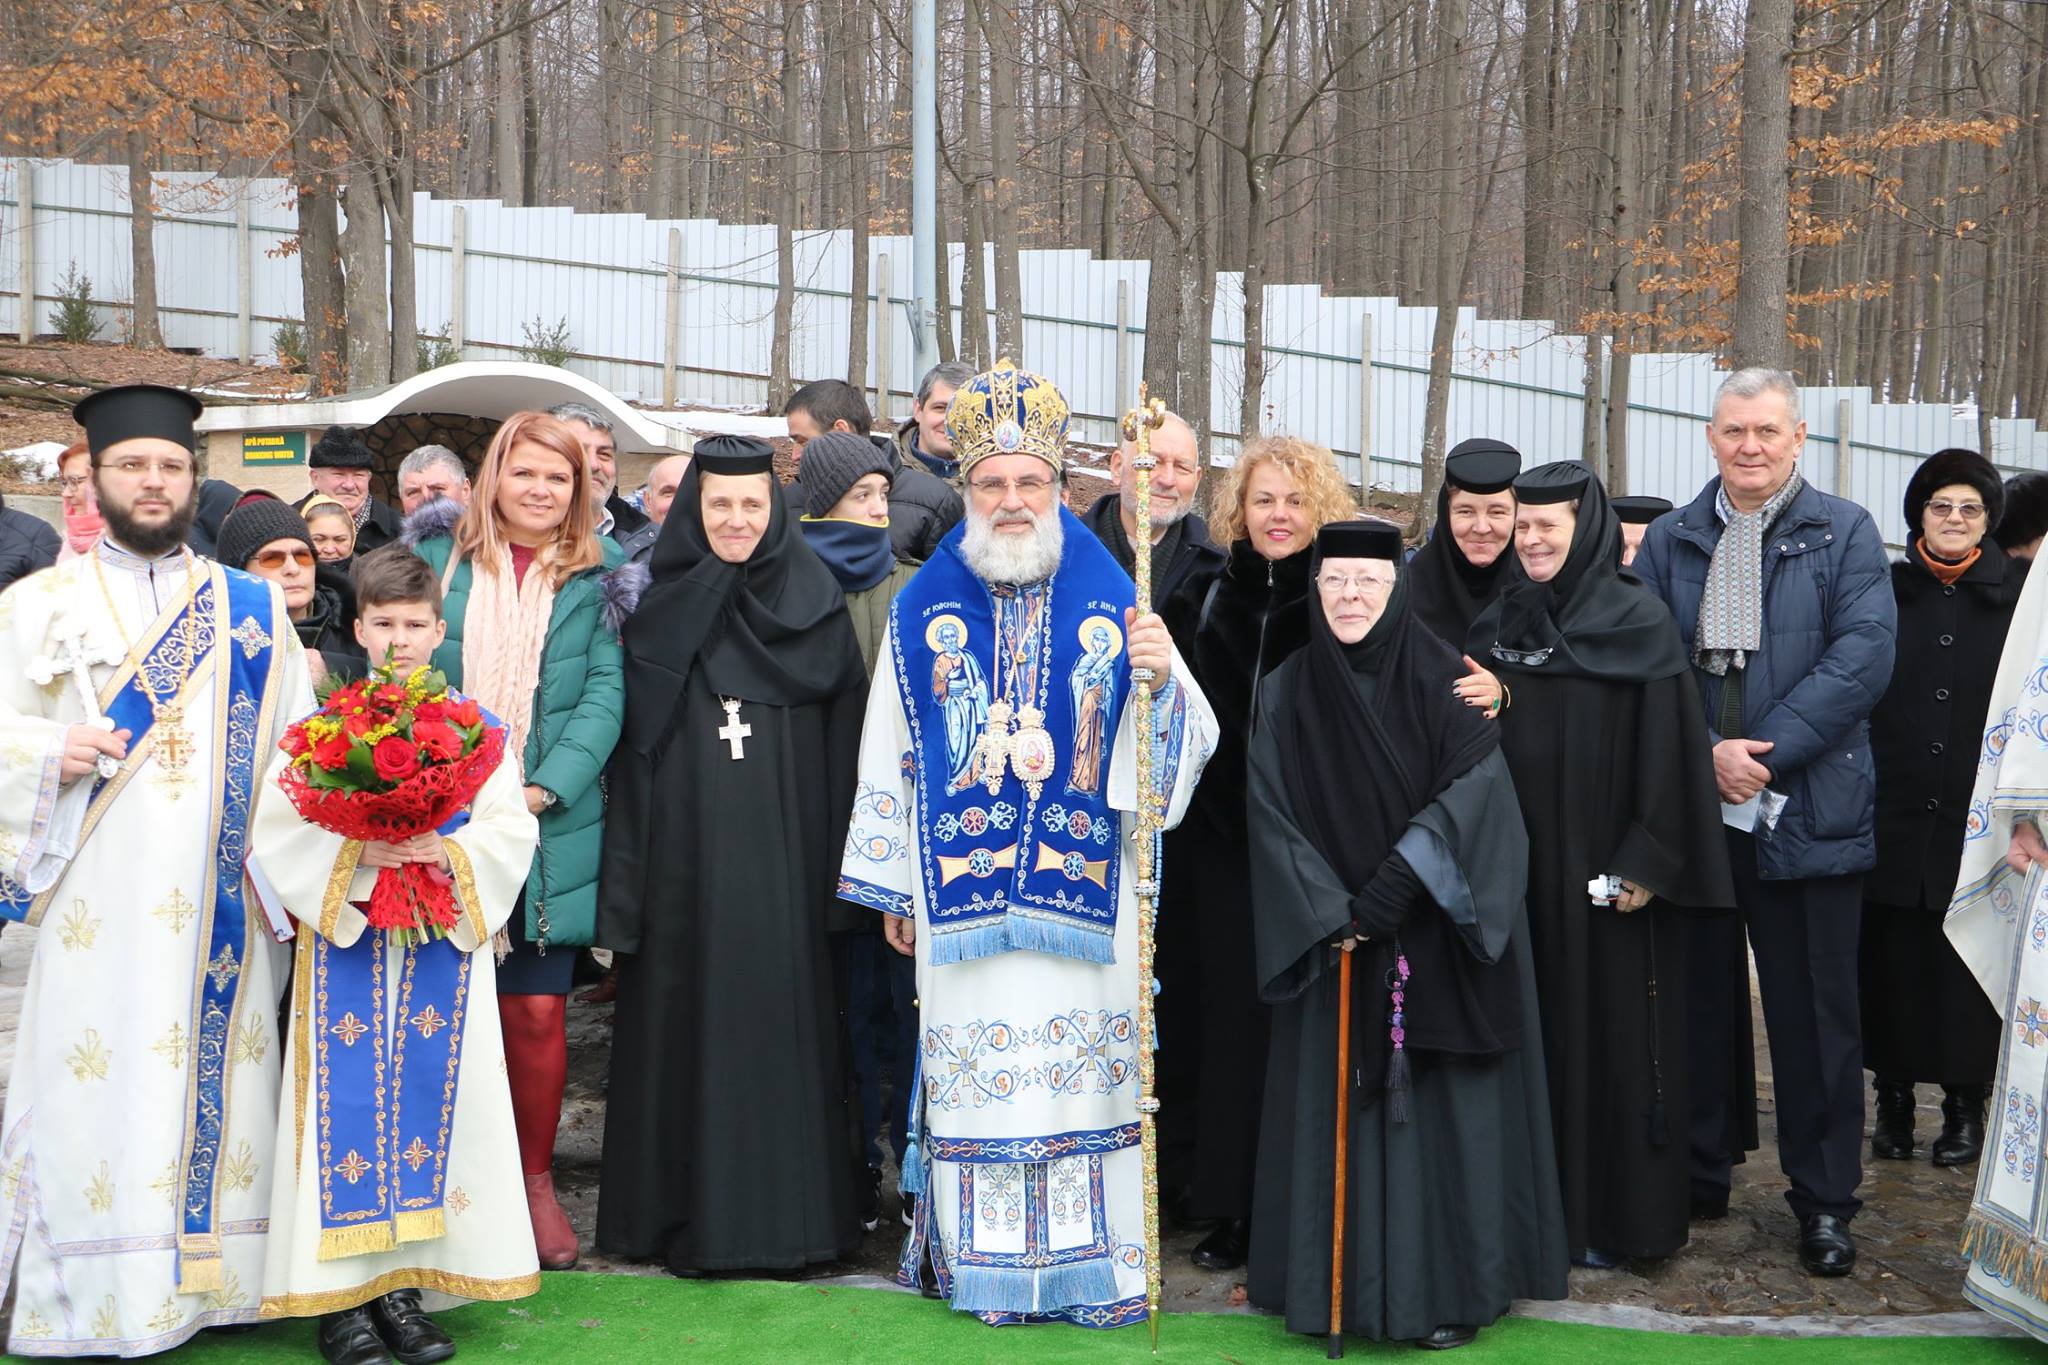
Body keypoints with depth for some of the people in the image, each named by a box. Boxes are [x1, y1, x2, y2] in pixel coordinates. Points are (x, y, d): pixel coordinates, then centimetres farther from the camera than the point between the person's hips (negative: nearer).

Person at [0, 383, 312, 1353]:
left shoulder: (252, 608, 13)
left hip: (221, 903, 2)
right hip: (99, 905, -2)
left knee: (220, 1078, 2)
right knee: (100, 1087, -4)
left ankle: (215, 1280, 11)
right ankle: (94, 1303, 4)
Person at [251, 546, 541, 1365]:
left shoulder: (476, 728, 6)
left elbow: (512, 830, 0)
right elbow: (277, 832, -5)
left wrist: (451, 855, -16)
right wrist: (354, 855, -18)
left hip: (445, 947, 2)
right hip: (345, 948, -2)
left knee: (430, 1097, 3)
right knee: (349, 1102, -2)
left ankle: (401, 1283, 13)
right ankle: (340, 1297, 4)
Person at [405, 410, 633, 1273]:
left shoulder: (595, 578, 6)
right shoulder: (441, 558, 8)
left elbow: (605, 693, -1)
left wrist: (546, 789, -13)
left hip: (548, 828, 0)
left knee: (535, 1006, -1)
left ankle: (535, 1179, 15)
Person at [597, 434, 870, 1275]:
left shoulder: (813, 603, 6)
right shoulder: (660, 609, 6)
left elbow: (844, 735, 5)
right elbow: (633, 743, 4)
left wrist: (838, 857, -1)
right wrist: (625, 879, -3)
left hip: (781, 856, 0)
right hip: (684, 852, 0)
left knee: (779, 1013, 0)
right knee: (685, 1022, 2)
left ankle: (783, 1211, 10)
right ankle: (682, 1212, 12)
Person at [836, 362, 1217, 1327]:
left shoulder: (1112, 604, 3)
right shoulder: (923, 609, 6)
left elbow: (1184, 741, 2)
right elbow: (888, 757, 10)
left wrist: (1159, 678, -20)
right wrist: (890, 885, 11)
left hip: (1083, 887, 0)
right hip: (960, 890, 1)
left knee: (1085, 1066, 2)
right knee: (975, 1066, 3)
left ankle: (1095, 1266, 13)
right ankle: (986, 1269, 15)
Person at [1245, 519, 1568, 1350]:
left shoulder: (1442, 681, -2)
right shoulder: (1284, 697, 3)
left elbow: (1473, 791, -11)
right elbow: (1273, 818, -2)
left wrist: (1396, 885, -21)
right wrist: (1328, 915, -13)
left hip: (1436, 946, -1)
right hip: (1331, 945, 2)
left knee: (1440, 1112, 1)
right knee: (1338, 1116, 3)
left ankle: (1446, 1289, 9)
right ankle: (1343, 1285, 12)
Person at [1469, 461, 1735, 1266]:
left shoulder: (1640, 621, -5)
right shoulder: (1497, 625, 9)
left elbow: (1667, 745, -9)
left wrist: (1647, 863, -13)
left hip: (1608, 866, -4)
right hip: (1519, 866, 4)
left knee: (1611, 1033, 2)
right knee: (1533, 1032, 6)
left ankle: (1613, 1217, 11)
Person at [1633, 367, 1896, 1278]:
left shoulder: (1844, 533, 1)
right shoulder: (1670, 540, 9)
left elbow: (1864, 655, -9)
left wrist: (1766, 751, -15)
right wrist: (1708, 753, -11)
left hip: (1806, 814, -2)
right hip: (1693, 812, 3)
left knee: (1814, 1011, 4)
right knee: (1698, 998, 12)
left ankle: (1825, 1201, 16)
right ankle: (1698, 1174, 26)